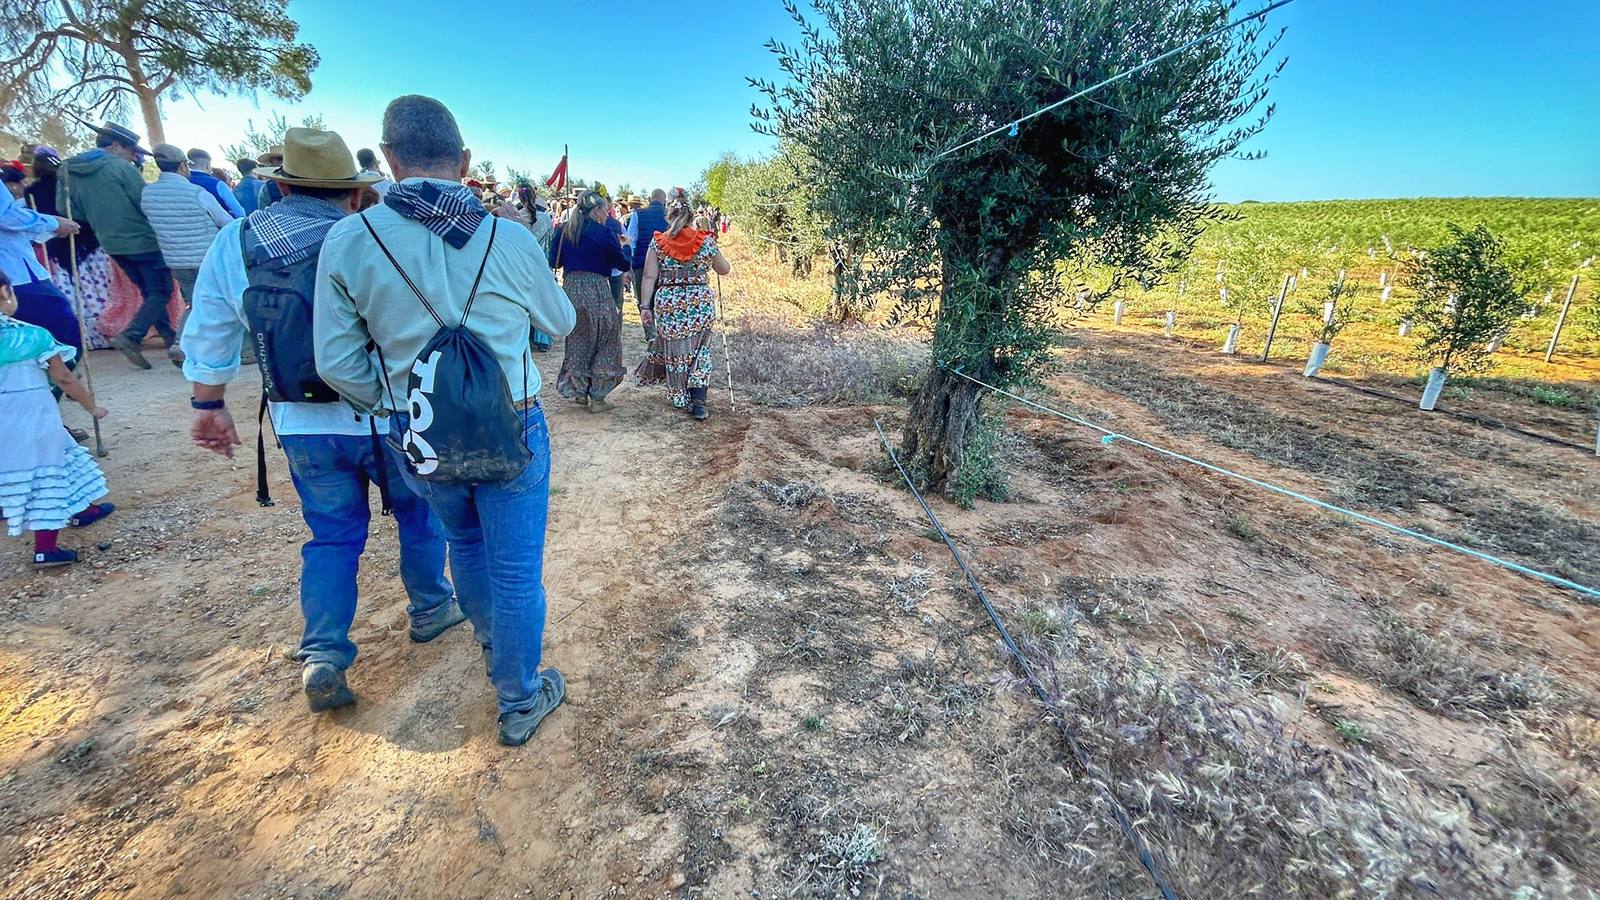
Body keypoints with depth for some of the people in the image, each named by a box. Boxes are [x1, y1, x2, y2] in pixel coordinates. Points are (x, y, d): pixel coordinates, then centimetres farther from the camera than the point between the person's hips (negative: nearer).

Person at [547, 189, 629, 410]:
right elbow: (623, 263, -2)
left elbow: (554, 262, 10)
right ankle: (597, 396, 7)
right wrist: (624, 246, 17)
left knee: (577, 340, 19)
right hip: (596, 289, -5)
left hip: (570, 288, 5)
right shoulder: (604, 233, -8)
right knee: (603, 342, 7)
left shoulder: (563, 230, 6)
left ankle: (578, 391, 23)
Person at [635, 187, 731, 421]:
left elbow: (650, 277, -2)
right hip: (700, 301, 0)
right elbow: (724, 270, 13)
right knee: (699, 351, 7)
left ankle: (680, 396, 23)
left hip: (667, 302, 0)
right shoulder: (706, 241, 0)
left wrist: (646, 306, 2)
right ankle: (698, 403, -3)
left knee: (674, 349, 13)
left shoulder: (658, 242, 1)